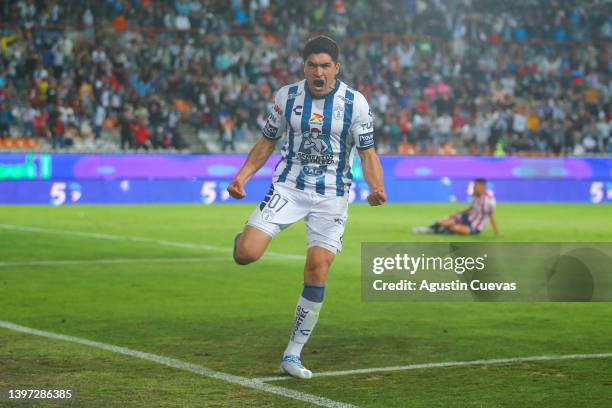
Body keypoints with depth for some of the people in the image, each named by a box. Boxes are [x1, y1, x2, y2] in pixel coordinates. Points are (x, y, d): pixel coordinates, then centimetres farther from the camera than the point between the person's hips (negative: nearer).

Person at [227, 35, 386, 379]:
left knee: (317, 270, -9)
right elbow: (267, 142, 10)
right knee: (246, 254, -19)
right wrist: (242, 176, -3)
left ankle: (293, 355, 5)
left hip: (332, 195, 0)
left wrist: (376, 187, -21)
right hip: (289, 186, 1)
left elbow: (368, 154, -2)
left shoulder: (356, 102, -5)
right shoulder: (286, 96, 0)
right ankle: (244, 237, 22)